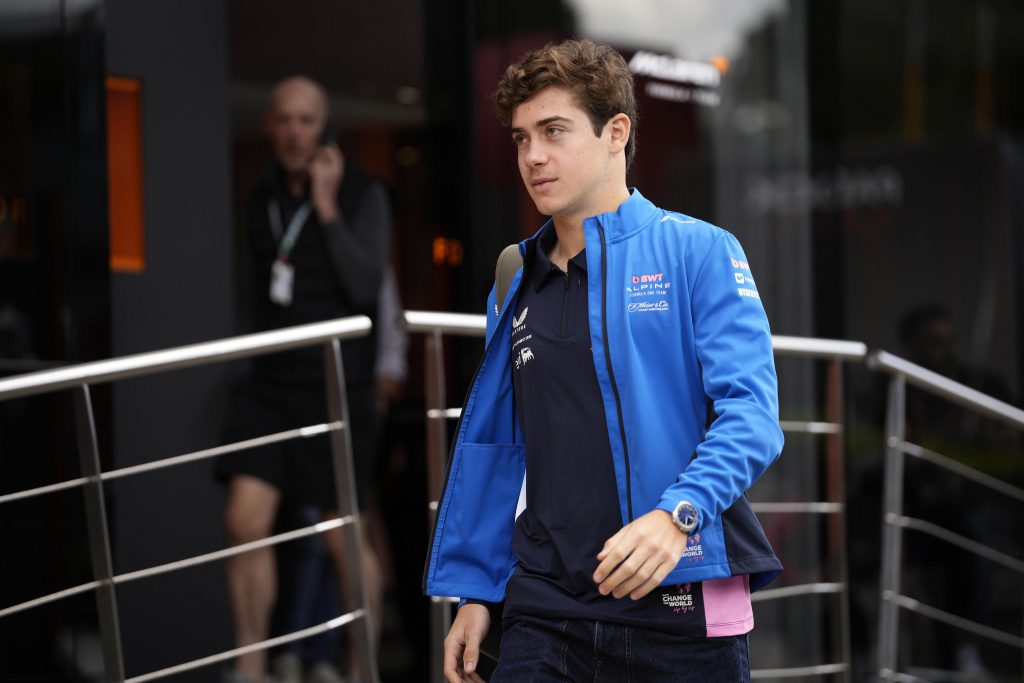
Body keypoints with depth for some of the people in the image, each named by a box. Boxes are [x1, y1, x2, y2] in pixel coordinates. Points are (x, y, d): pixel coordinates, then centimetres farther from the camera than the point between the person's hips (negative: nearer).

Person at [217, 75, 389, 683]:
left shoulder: (363, 195, -6)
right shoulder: (264, 200, 11)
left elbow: (366, 286, -19)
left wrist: (328, 209, -19)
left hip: (338, 387, -5)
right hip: (271, 382, 5)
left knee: (344, 538, 2)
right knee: (246, 520, -7)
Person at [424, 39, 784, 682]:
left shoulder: (697, 252, -3)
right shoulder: (517, 286, 14)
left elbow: (750, 411, -13)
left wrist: (677, 514, -29)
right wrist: (474, 591, 13)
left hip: (680, 611, -4)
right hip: (545, 611, 4)